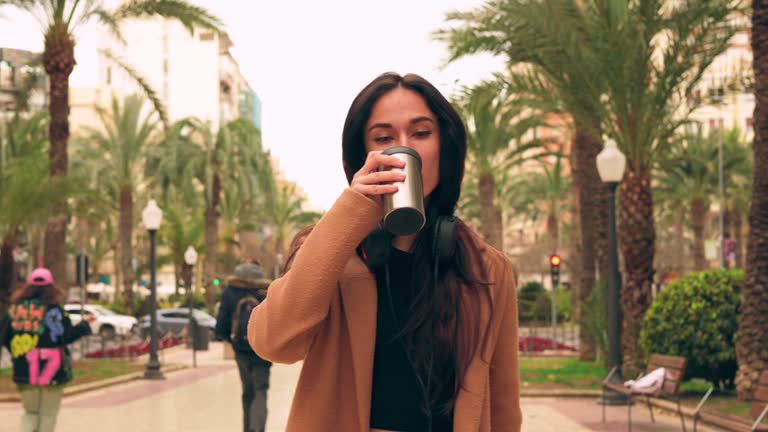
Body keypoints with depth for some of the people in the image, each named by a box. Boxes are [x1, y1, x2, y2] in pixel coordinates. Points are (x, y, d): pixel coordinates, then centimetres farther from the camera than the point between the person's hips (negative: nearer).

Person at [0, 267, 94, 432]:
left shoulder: (15, 308, 2)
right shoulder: (53, 309, -11)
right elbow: (67, 336, -12)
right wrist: (85, 324, 3)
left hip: (24, 370, 4)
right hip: (51, 369, -4)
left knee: (31, 412, 18)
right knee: (48, 415, 8)